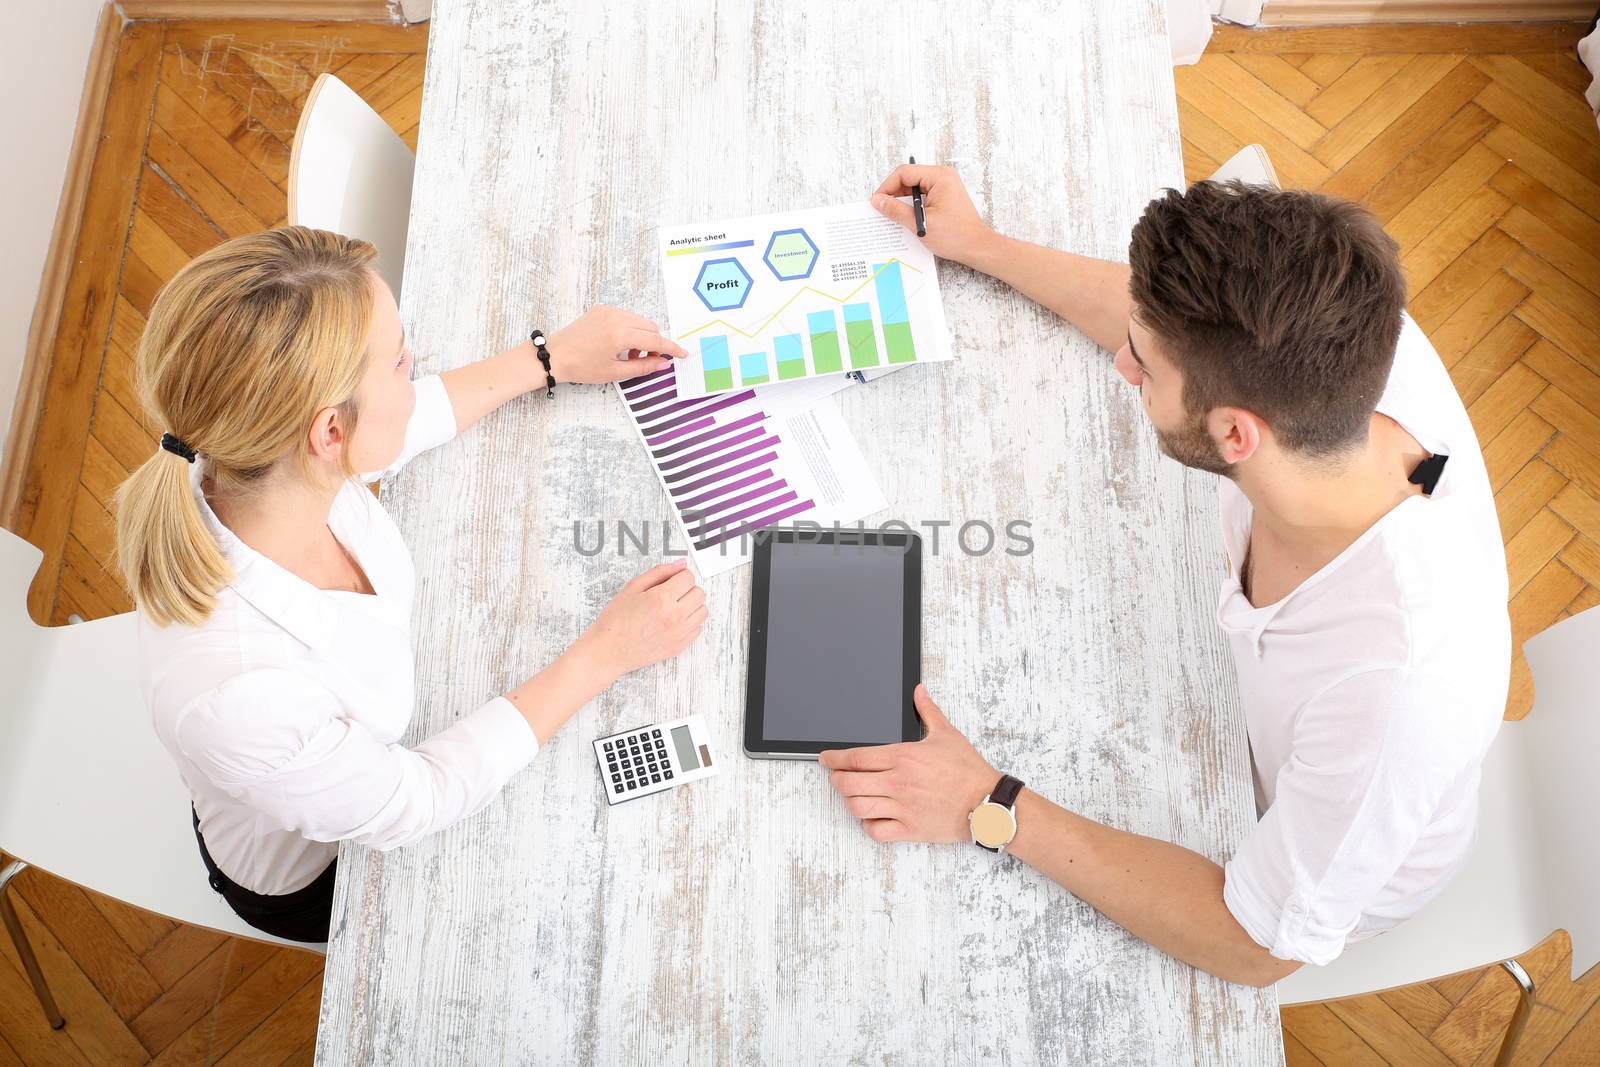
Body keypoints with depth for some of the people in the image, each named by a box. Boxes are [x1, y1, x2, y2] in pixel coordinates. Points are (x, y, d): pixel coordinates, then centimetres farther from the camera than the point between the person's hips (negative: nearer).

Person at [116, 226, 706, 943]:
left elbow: (416, 421, -6)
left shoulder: (248, 466, -29)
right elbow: (414, 804, -29)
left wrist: (553, 358, -1)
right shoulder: (237, 693, -47)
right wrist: (604, 654, -27)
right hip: (320, 875, -5)